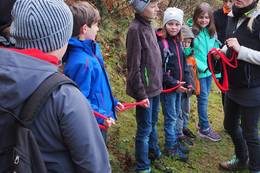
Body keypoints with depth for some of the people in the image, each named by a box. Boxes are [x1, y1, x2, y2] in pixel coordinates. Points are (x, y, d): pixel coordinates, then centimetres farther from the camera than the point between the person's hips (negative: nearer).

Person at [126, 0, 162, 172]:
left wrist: (158, 83, 15)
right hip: (146, 89, -8)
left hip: (155, 86, 8)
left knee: (153, 123, 22)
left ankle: (154, 152, 40)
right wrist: (141, 93, -19)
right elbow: (134, 66, -19)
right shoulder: (135, 29, -18)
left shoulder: (149, 27, 9)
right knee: (145, 128, 3)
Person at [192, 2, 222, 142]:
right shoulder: (191, 32, -16)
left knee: (204, 97, 17)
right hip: (198, 71, -6)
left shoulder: (211, 32, 4)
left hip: (210, 70, 6)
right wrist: (202, 66, -19)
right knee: (203, 98, 1)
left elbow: (215, 48, 13)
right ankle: (204, 129, 13)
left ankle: (202, 122, 33)